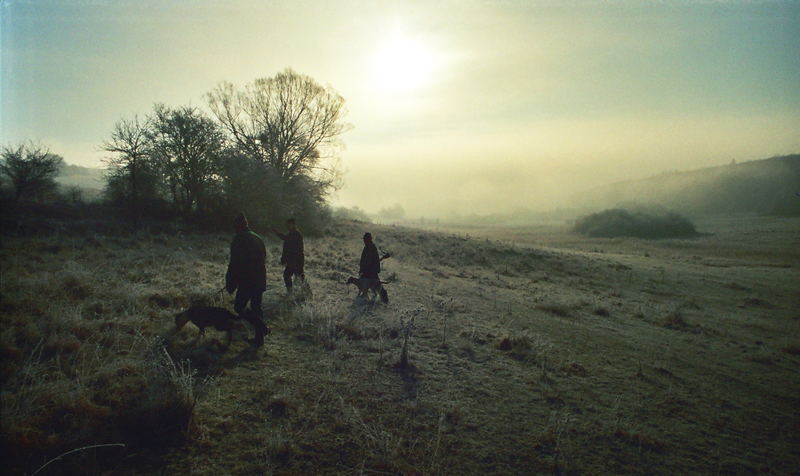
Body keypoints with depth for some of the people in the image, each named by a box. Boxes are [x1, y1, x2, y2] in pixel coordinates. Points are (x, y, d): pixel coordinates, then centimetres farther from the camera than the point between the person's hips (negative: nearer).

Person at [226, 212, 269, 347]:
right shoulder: (258, 238, 13)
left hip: (246, 281, -8)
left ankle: (262, 327, -9)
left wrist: (230, 284, -9)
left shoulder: (238, 240, -12)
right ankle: (259, 338, 19)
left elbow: (234, 264, -15)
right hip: (260, 280, 8)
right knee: (256, 307, 15)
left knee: (239, 308, 3)